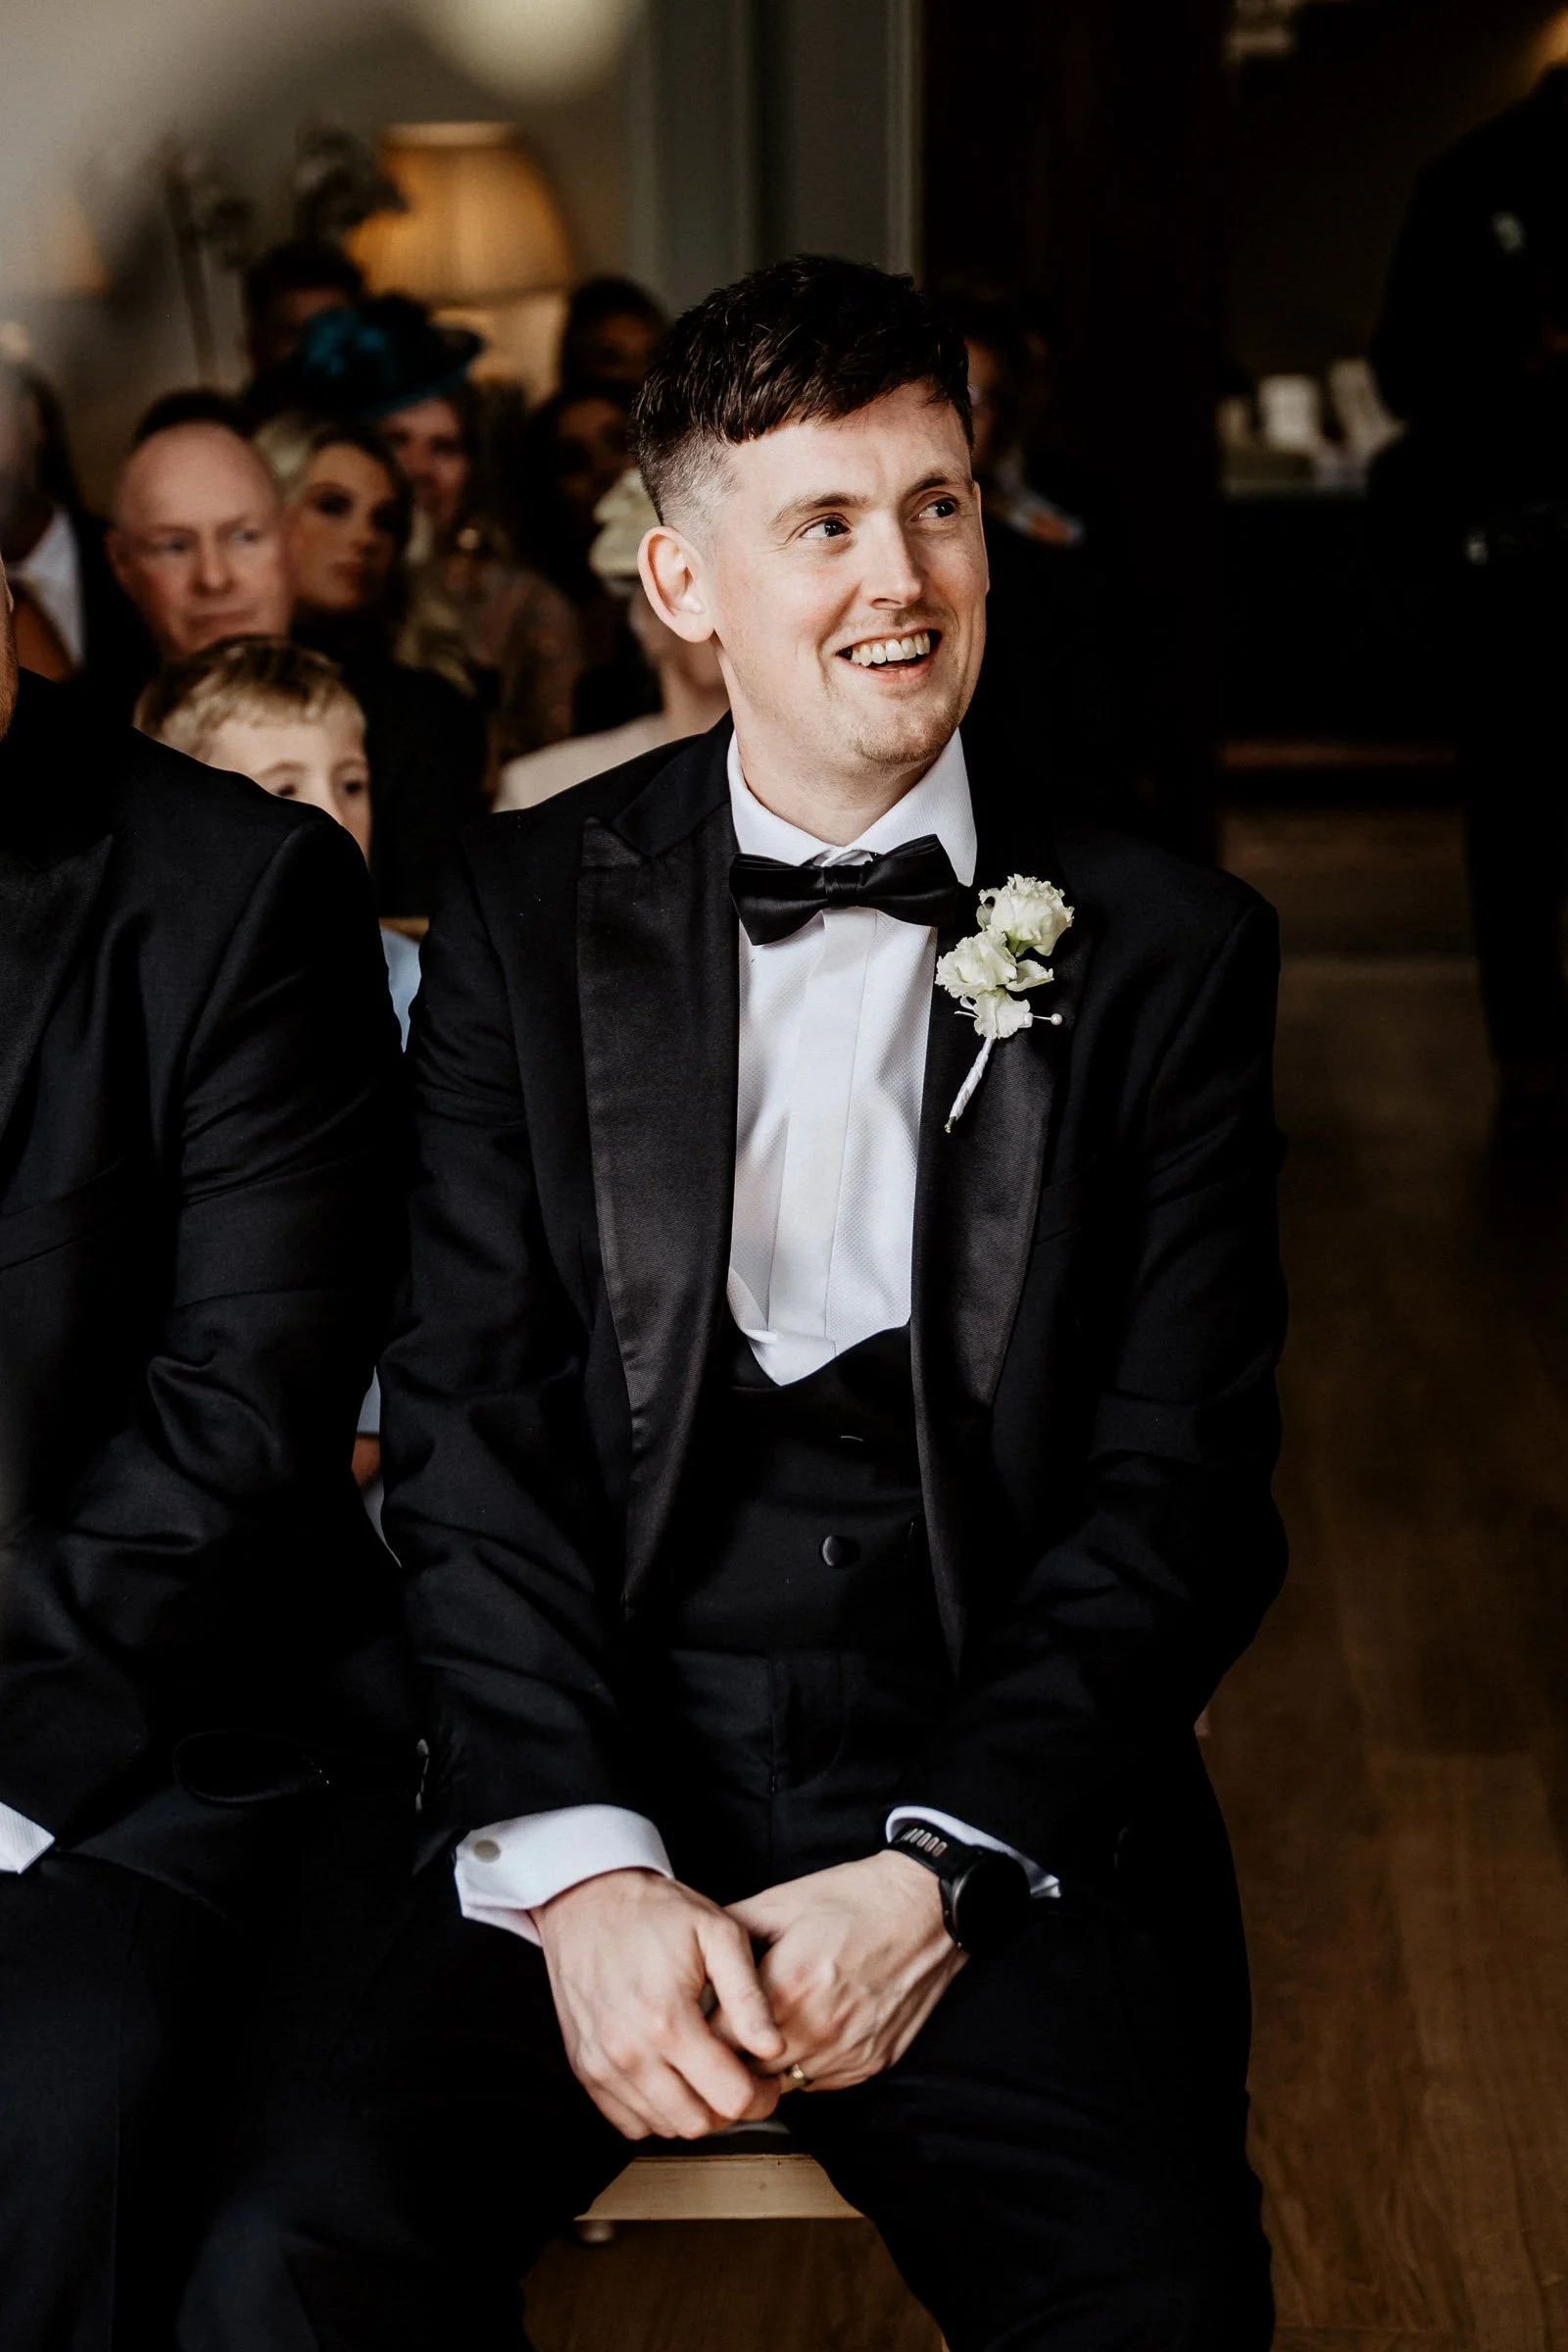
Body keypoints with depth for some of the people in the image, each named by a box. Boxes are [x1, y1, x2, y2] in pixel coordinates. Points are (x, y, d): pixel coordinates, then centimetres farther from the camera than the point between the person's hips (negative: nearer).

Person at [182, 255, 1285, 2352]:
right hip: (604, 1762, 1)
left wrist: (941, 1867, -10)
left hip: (1005, 1787, 0)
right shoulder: (528, 908, 9)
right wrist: (577, 1862, -12)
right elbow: (465, 1414, 3)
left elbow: (1185, 1483, 3)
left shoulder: (1168, 947, 7)